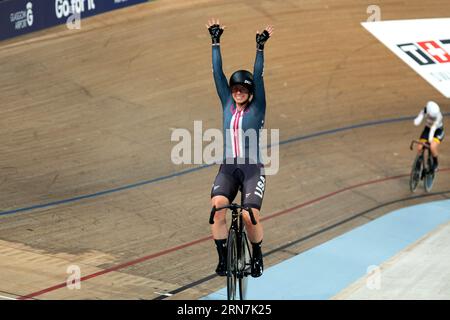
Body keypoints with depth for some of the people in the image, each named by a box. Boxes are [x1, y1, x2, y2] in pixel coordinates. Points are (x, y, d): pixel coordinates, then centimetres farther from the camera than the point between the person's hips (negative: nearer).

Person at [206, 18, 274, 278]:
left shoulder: (257, 109, 4)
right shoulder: (227, 105, 11)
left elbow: (258, 77, -7)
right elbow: (218, 72, 8)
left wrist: (260, 48, -14)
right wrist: (216, 42, 5)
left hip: (253, 169, -2)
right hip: (228, 168, 2)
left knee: (250, 216, -19)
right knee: (217, 206, -26)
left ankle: (257, 255, 11)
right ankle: (223, 258, -16)